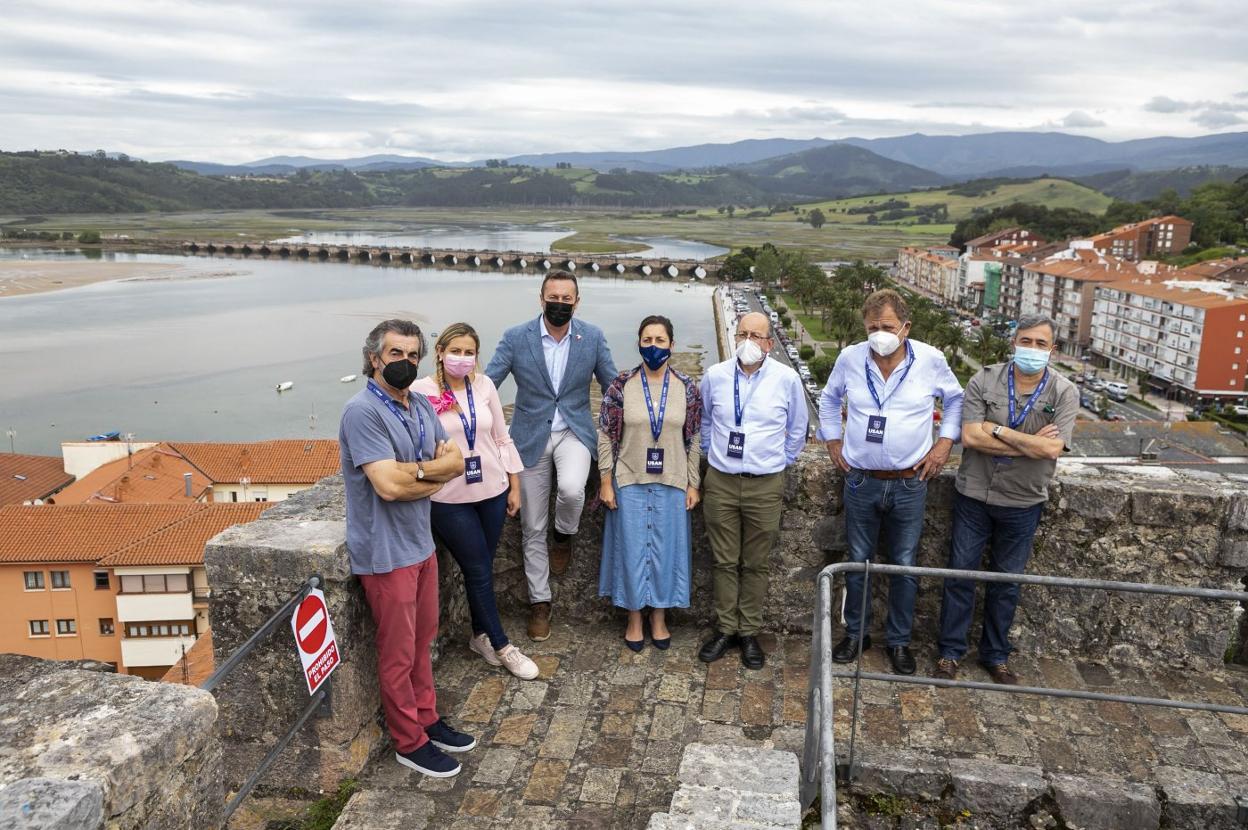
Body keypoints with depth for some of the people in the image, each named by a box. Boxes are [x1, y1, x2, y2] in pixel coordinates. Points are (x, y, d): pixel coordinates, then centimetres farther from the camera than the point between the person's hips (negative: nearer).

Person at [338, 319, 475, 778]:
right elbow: (388, 485, -27)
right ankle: (409, 743, 23)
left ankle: (427, 719, 37)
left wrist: (414, 470, -17)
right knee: (399, 653, 7)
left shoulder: (421, 405, 6)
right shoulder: (362, 411, -19)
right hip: (387, 552, -8)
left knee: (422, 641, 21)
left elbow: (455, 462, 1)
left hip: (421, 543, 8)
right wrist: (434, 473, -10)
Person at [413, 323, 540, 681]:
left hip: (492, 491, 4)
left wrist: (515, 486, 8)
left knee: (482, 567, 15)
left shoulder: (484, 385, 2)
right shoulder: (421, 391, -9)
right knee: (479, 570, 4)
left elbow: (502, 438, 7)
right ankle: (502, 645, 18)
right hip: (449, 499, -3)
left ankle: (481, 635, 34)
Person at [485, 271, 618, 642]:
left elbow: (613, 386, 6)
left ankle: (564, 535, 5)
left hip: (574, 431, 0)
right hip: (531, 437, 0)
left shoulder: (592, 337, -3)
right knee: (533, 528, 7)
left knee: (572, 489, -32)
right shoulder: (516, 337, -7)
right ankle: (539, 602, 25)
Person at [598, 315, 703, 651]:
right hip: (630, 482, -1)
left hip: (671, 484, 1)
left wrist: (693, 484, 2)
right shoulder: (621, 386, -6)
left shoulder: (687, 388, -2)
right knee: (631, 549, 7)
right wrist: (606, 482, -4)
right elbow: (606, 436, -2)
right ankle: (634, 618, 26)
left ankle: (659, 617, 28)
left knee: (667, 549, 9)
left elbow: (694, 440, 3)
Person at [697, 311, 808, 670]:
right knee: (725, 561, 9)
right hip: (721, 481, 1)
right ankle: (725, 628, 23)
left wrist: (781, 461, 11)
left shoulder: (787, 379, -5)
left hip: (765, 485, -1)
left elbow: (798, 428, 11)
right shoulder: (715, 376, -1)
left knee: (756, 564, 8)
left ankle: (749, 632, 22)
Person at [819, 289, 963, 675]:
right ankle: (856, 633, 30)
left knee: (904, 566, 10)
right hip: (861, 481, 1)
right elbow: (829, 399, 14)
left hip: (910, 484, -1)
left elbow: (956, 398, 10)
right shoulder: (850, 358, -6)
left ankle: (899, 640, 27)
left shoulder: (930, 359, -9)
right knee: (857, 563, 12)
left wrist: (945, 441, 1)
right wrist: (832, 440, 8)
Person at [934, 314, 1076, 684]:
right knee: (960, 573, 7)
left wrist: (997, 430, -16)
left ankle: (996, 655, 30)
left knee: (1006, 583, 13)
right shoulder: (984, 381, -7)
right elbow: (971, 437, -17)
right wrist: (1030, 444, -17)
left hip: (1022, 504, 1)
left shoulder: (1064, 393, -6)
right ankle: (951, 651, 21)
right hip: (974, 496, 0)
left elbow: (1052, 448, -18)